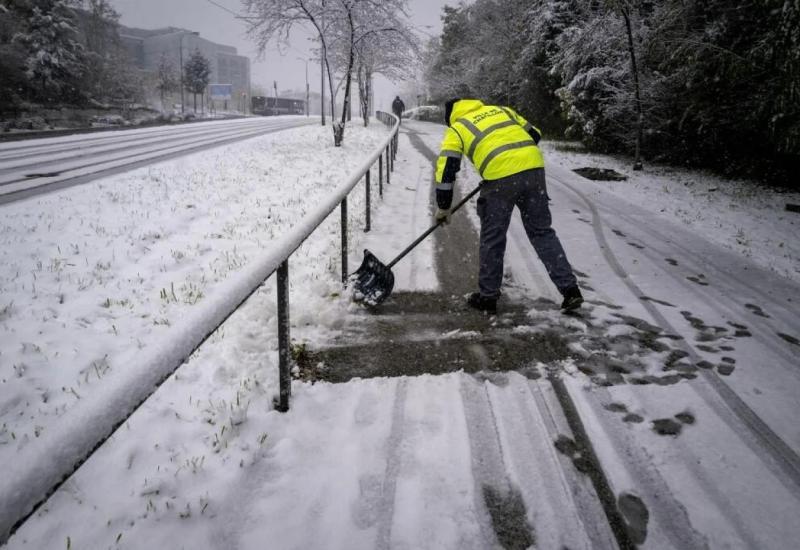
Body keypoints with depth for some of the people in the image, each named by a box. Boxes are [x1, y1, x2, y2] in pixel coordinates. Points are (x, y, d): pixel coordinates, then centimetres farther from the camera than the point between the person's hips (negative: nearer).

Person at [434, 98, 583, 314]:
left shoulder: (456, 129, 15)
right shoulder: (501, 109, 28)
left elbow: (446, 169, 10)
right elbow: (534, 135, 28)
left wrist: (443, 208, 18)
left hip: (501, 178, -4)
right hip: (534, 168, 4)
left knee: (492, 238, 11)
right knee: (542, 232, 13)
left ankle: (487, 296, 21)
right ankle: (570, 289, 10)